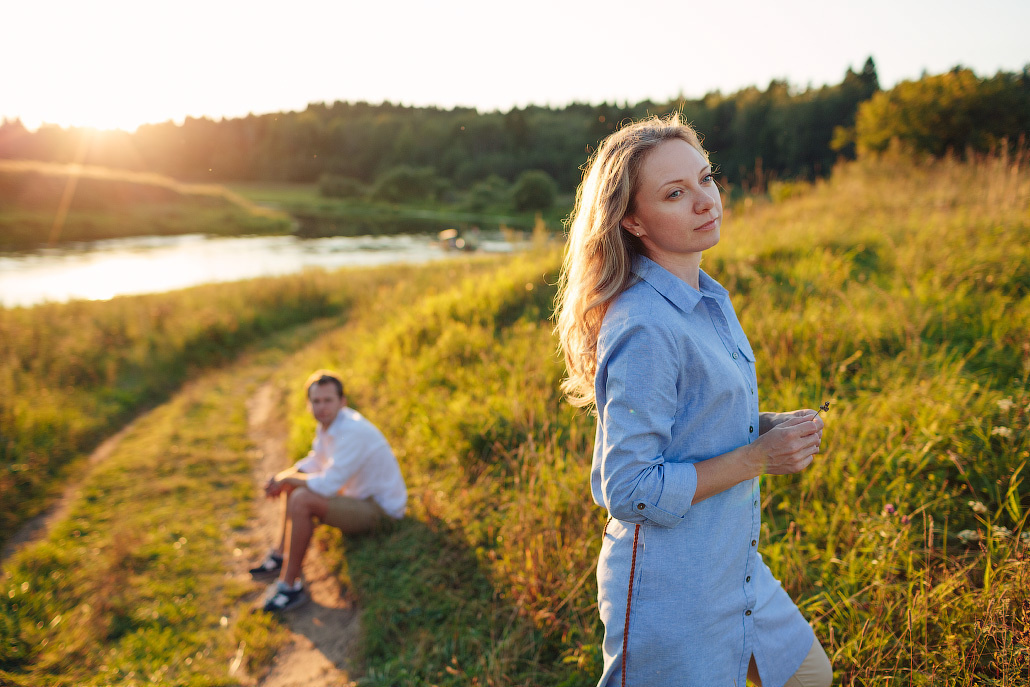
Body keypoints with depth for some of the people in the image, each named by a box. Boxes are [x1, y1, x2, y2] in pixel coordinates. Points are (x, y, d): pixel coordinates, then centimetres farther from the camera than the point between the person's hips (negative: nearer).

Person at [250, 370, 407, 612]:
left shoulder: (352, 432, -28)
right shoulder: (328, 421, 1)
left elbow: (328, 485, -29)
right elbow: (315, 461, 17)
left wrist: (287, 479, -13)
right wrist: (284, 476, -2)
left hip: (380, 509, -10)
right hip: (359, 493, 10)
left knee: (301, 500, -25)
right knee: (295, 485, 15)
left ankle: (290, 584, -15)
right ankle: (282, 555, 18)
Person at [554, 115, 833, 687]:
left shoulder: (711, 299, 3)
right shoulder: (642, 330, -27)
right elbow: (629, 490, -25)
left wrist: (769, 426, -2)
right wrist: (757, 458, -22)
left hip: (736, 569, 9)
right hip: (671, 594, -8)